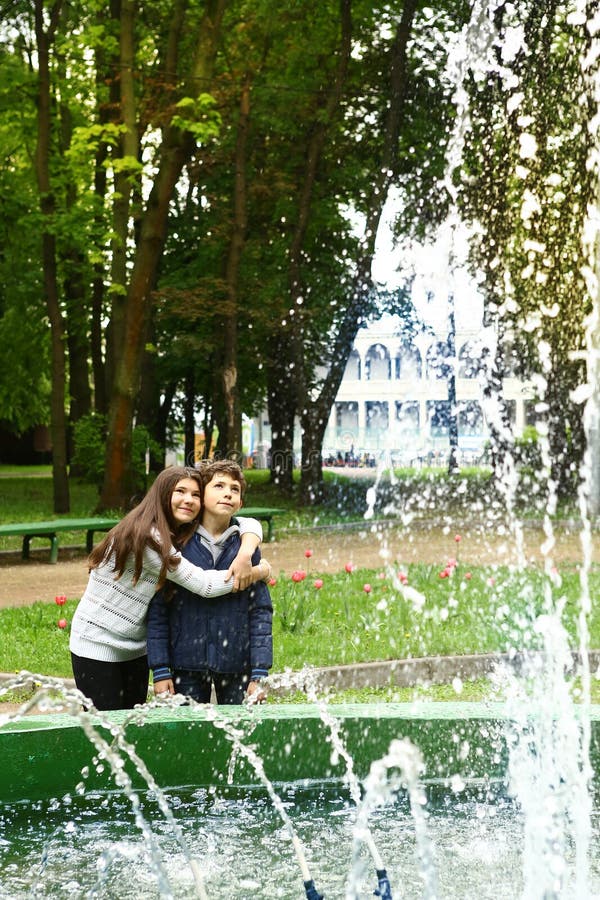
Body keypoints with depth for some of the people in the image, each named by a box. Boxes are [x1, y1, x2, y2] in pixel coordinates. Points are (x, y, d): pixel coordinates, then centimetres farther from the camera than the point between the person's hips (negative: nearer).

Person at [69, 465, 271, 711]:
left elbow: (249, 524, 3)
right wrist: (260, 572, -13)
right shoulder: (146, 535, -23)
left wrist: (244, 557, -19)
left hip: (136, 648, 8)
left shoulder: (186, 533, 1)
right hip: (98, 643, -8)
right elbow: (204, 584, -24)